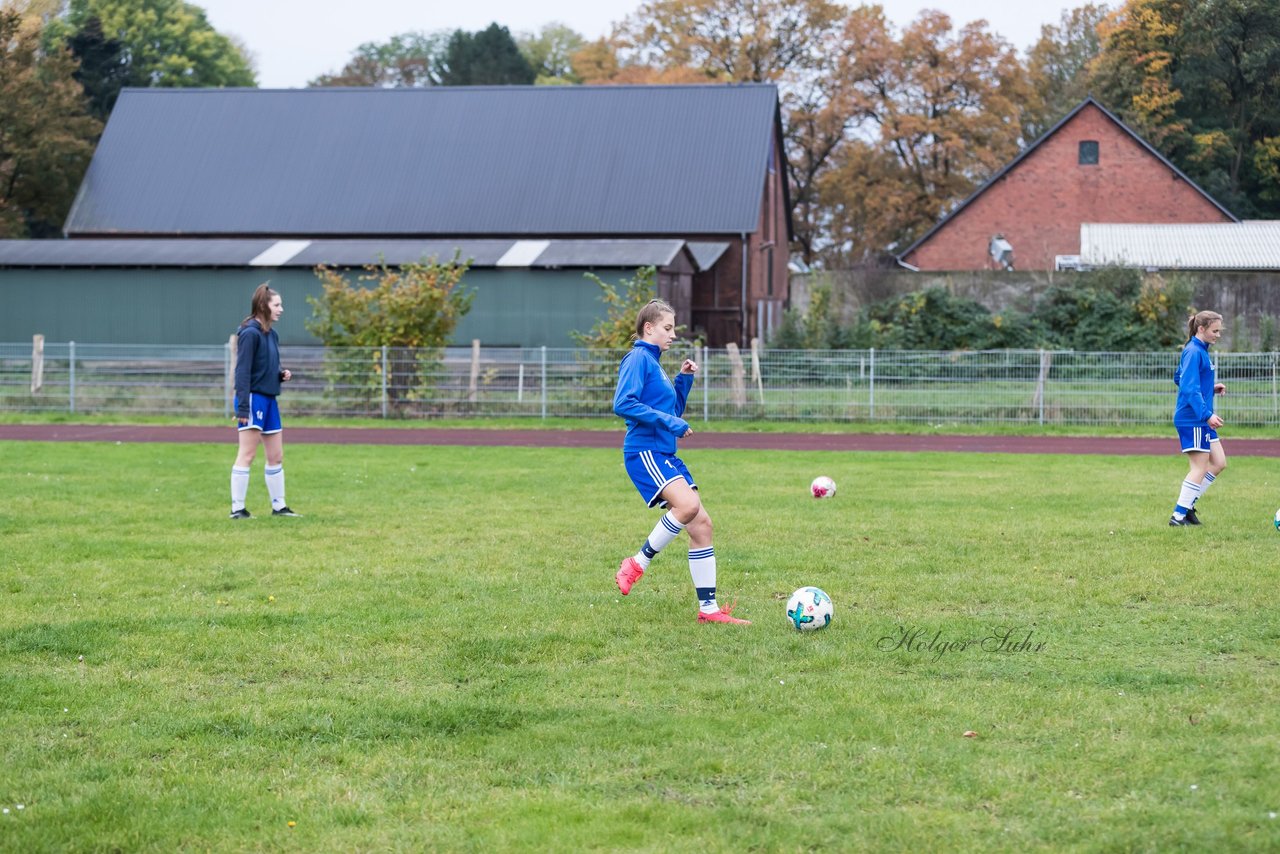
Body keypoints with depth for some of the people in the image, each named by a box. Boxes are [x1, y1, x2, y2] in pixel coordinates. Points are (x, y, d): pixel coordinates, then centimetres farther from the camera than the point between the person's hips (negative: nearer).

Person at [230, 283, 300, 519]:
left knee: (276, 456, 12)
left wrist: (282, 375, 1)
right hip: (254, 398, -9)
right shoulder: (250, 333, -12)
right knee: (247, 454, -6)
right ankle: (237, 508, -3)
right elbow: (243, 371, -16)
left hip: (269, 399, 9)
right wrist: (242, 406, -21)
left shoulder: (272, 335, 14)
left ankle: (278, 506, 20)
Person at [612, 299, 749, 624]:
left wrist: (684, 380, 14)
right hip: (644, 451, -10)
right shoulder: (638, 358, -8)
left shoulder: (654, 362, 20)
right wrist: (668, 422, -19)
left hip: (665, 454, 10)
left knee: (701, 524, 3)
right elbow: (623, 403, -21)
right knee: (688, 504, -30)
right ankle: (638, 563, -13)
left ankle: (708, 607, 6)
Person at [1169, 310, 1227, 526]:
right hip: (1193, 419, -10)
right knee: (1200, 468, -6)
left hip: (1201, 420, 10)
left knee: (1219, 463, 11)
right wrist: (1207, 415, -29)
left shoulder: (1200, 350, 13)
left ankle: (1187, 504, 15)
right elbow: (1190, 388, -24)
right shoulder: (1194, 352, -17)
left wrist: (1211, 388, 15)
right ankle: (1178, 515, -1)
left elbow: (1179, 378, 24)